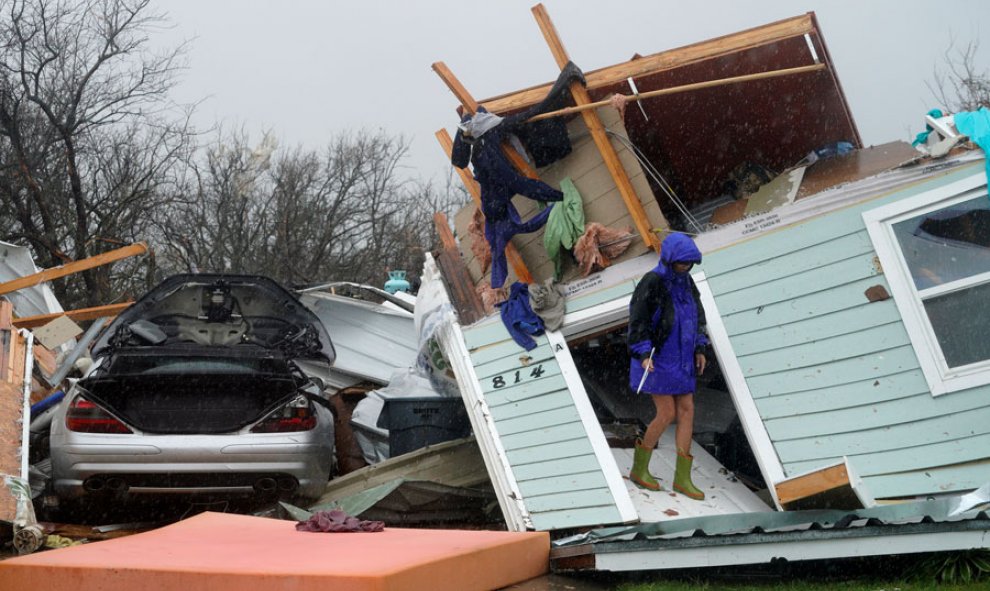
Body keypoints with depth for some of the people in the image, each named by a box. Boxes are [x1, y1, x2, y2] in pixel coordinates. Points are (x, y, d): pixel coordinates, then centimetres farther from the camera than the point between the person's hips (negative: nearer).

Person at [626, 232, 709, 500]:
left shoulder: (686, 282, 6)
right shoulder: (652, 282, -16)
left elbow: (698, 314, 17)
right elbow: (637, 320, -16)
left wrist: (699, 349, 9)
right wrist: (643, 354, -25)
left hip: (680, 358, 7)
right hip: (656, 358, -7)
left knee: (687, 411, 3)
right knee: (667, 413, -7)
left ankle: (683, 478, 10)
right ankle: (639, 469, 12)